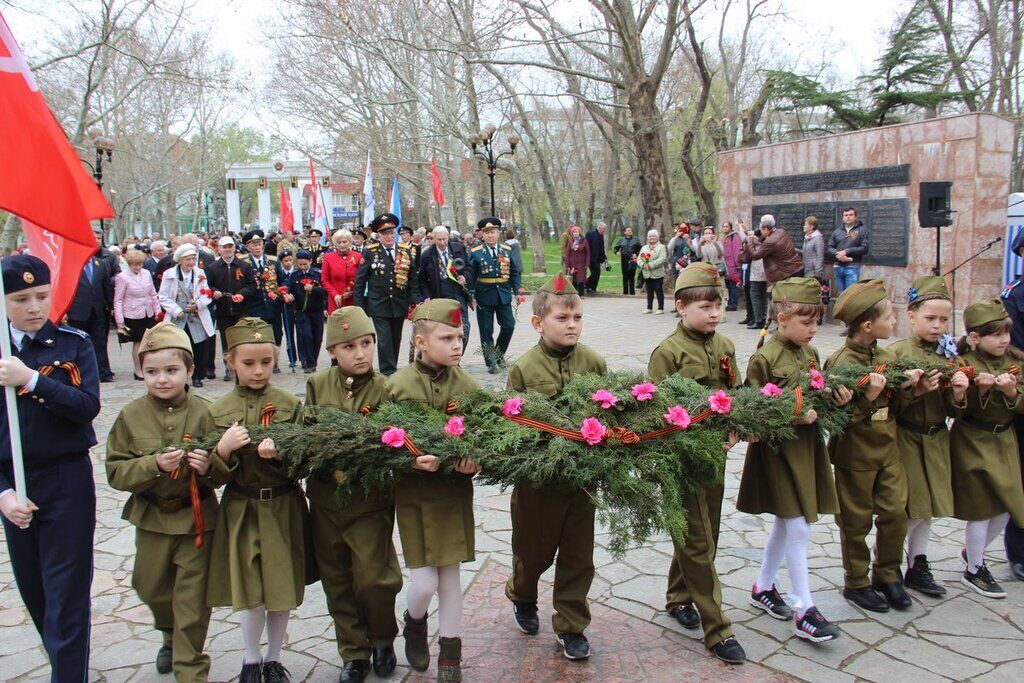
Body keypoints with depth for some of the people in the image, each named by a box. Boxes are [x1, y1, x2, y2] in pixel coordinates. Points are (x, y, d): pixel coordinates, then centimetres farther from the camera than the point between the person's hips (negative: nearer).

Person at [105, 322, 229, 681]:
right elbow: (115, 472, -8)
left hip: (196, 517, -3)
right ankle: (171, 638, 52)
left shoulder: (204, 413, -12)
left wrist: (209, 467, -29)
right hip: (151, 517, 3)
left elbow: (227, 466, -8)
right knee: (151, 588, 22)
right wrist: (154, 465, -24)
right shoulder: (131, 416, -6)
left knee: (192, 598, 5)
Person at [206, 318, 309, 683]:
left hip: (284, 508, 0)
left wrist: (280, 455, -22)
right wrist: (223, 449, -20)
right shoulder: (219, 411, -1)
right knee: (249, 588, 5)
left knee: (283, 587, 7)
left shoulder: (290, 404, -3)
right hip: (241, 510, 0)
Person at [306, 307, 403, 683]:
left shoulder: (385, 389, -9)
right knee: (337, 582, 13)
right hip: (325, 498, 4)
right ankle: (354, 653, 32)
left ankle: (383, 640, 28)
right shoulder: (317, 384, 1)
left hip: (371, 500, -3)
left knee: (373, 579, -2)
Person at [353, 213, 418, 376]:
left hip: (400, 305, 3)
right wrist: (359, 306, -5)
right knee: (384, 341, -9)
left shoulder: (406, 251, 5)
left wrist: (413, 302, 2)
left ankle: (391, 370, 25)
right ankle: (388, 374, -3)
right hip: (379, 306, -3)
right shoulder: (369, 252, -3)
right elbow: (360, 281, -1)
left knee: (396, 341, 12)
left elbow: (413, 279, 9)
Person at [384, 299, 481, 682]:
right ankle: (415, 623, 34)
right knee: (424, 583, -1)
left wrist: (475, 461, -21)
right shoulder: (398, 386, -9)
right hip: (413, 494, -2)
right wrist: (412, 461, -24)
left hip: (455, 491, 2)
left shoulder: (466, 385, -4)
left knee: (450, 575, 11)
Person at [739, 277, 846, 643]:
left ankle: (764, 587, 33)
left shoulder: (810, 354, 9)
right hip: (779, 448, -8)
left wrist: (836, 399, -3)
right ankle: (805, 612, 4)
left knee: (785, 523, 17)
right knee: (799, 529, -5)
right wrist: (795, 416, -25)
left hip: (807, 444, 8)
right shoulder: (764, 358, -15)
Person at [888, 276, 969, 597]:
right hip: (905, 439, -5)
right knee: (908, 509, -2)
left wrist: (958, 394, -14)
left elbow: (954, 412, 7)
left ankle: (917, 567, 30)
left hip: (936, 440, 5)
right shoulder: (897, 352, -11)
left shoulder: (949, 355, 5)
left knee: (927, 507, 14)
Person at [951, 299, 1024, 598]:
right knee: (981, 508, 1)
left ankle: (973, 552, 36)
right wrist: (981, 390, -28)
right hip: (973, 443, -5)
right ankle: (973, 571, 19)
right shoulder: (963, 364, -13)